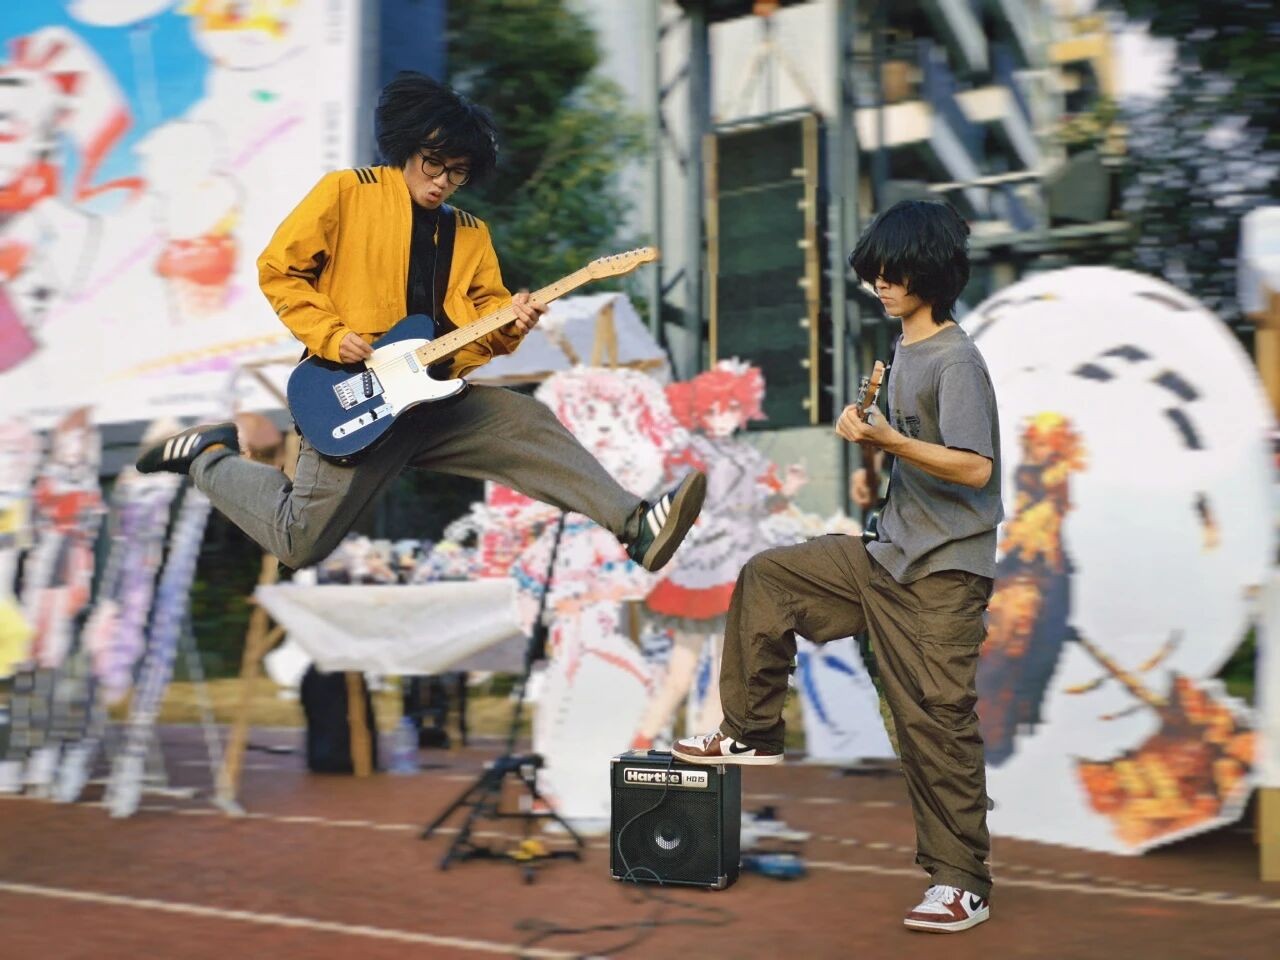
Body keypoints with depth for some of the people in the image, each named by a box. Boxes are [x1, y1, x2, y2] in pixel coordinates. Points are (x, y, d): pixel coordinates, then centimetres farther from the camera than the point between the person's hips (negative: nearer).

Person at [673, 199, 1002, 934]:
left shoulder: (956, 360, -15)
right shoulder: (904, 349, 11)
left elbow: (976, 467, -23)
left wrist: (886, 440, -28)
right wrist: (873, 439, 9)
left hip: (944, 570, -9)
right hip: (891, 552, 9)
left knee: (936, 720, -5)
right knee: (766, 577, 10)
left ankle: (964, 884, 7)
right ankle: (753, 732, 20)